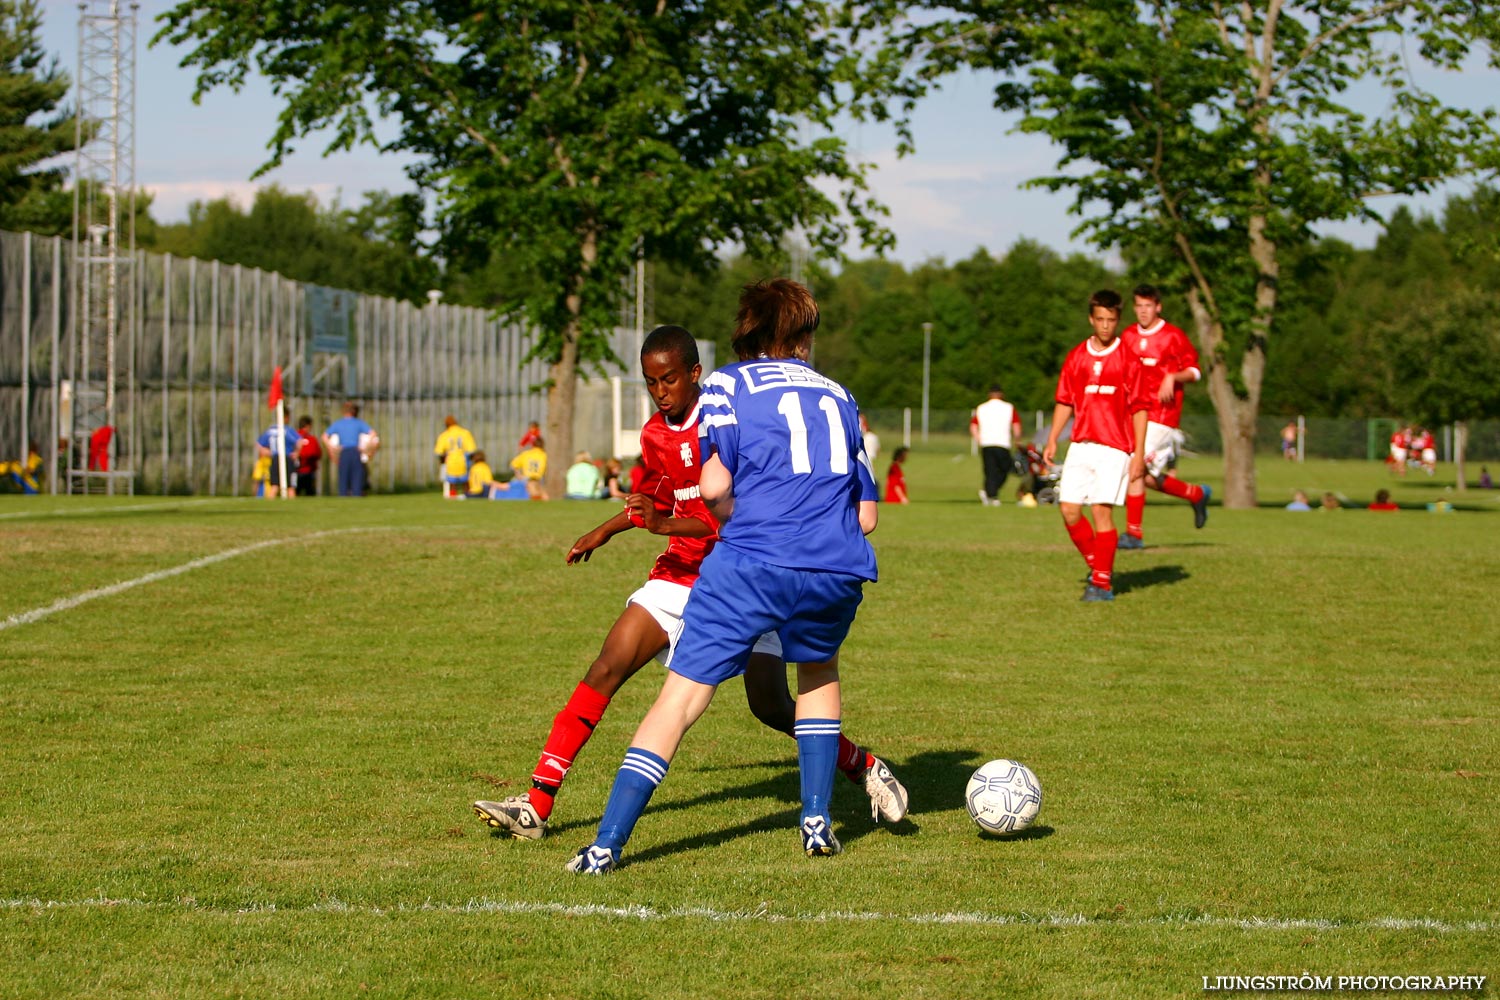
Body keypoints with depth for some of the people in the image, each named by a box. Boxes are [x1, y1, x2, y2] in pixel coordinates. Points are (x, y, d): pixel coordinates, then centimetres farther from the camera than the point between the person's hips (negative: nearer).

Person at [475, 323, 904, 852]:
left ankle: (865, 768, 17)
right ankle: (538, 803, -12)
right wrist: (604, 532, 26)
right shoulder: (655, 435, 6)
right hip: (681, 572, 6)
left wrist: (668, 524, -32)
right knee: (606, 669, -10)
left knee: (770, 705, -10)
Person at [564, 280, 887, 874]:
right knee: (818, 669, 32)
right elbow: (866, 513, 20)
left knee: (683, 695, -1)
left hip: (750, 564, -4)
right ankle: (817, 820, 24)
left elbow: (714, 486, -5)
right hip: (839, 569, 4)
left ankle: (607, 844, -8)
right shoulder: (838, 395, 22)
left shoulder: (729, 384, 10)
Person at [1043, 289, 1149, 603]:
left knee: (1102, 510, -10)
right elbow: (1065, 401, 16)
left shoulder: (1128, 359, -2)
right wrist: (1052, 441, 8)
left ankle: (1102, 583, -3)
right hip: (1080, 445, 4)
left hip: (1114, 447, -4)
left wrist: (1139, 453, -8)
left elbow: (1139, 408, -2)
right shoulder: (1076, 357, 10)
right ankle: (1097, 566, 17)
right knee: (1069, 509, -3)